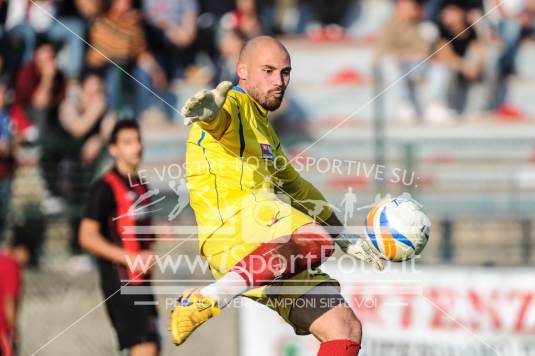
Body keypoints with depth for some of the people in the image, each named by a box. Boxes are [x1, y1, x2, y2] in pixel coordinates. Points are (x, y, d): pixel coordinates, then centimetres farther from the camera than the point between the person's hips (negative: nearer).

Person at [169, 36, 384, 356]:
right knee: (317, 240, -37)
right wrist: (210, 111, -48)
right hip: (233, 226, -9)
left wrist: (347, 240, 43)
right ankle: (208, 299, -43)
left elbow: (296, 187, 44)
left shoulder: (264, 128, 32)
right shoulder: (235, 105, 4)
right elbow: (219, 121, -22)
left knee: (346, 330, 0)